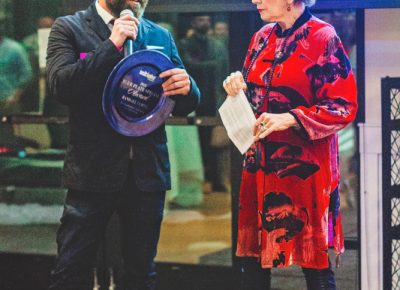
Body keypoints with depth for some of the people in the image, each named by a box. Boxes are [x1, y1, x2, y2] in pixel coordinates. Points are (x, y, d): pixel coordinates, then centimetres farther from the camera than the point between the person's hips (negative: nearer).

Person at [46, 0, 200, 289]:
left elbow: (185, 105, 11)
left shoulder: (161, 36, 12)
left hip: (147, 170, 3)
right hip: (93, 170, -3)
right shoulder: (69, 28, 2)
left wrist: (186, 87, -12)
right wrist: (112, 45, -17)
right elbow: (60, 84, -14)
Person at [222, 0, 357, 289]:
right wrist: (238, 85, -1)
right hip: (260, 164, 6)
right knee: (252, 254, 7)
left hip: (303, 165, -6)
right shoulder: (262, 38, 11)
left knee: (314, 260, 0)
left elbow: (344, 106, -11)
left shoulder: (322, 38, -9)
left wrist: (290, 118, -21)